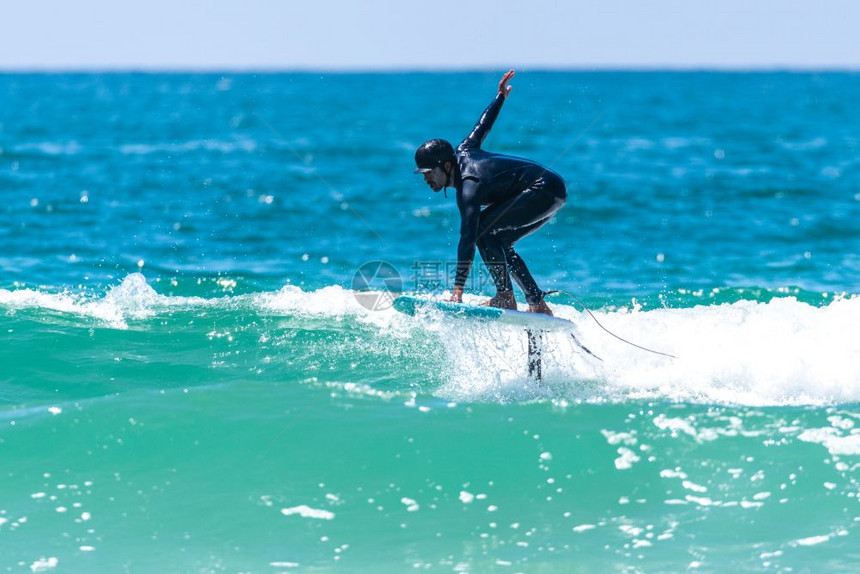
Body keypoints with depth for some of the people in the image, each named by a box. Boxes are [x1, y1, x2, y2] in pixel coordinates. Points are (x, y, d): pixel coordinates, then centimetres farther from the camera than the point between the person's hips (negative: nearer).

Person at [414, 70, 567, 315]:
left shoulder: (468, 186, -23)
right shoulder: (461, 153, 3)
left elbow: (467, 240, -31)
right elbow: (482, 126, 20)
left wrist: (457, 292, -37)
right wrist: (501, 96, 41)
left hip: (545, 189, -11)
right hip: (553, 193, 11)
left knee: (482, 228, -18)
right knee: (497, 241, 11)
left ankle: (505, 297, -14)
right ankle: (538, 305, 8)